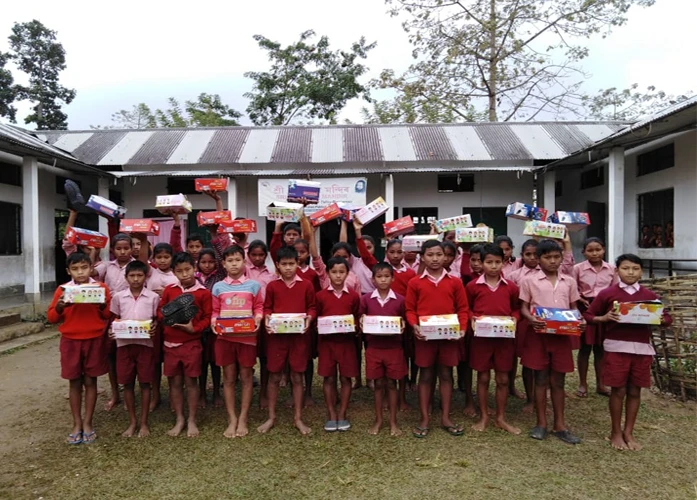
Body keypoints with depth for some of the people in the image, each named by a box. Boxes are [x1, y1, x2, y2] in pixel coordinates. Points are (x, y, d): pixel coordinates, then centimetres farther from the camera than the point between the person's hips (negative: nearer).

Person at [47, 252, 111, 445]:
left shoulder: (101, 288, -2)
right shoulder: (62, 290, 0)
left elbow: (109, 315, 0)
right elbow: (52, 318, 3)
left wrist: (102, 305, -19)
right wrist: (59, 307, -16)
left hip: (94, 341, -1)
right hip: (70, 341, 1)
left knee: (90, 381, 7)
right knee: (75, 383, 9)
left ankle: (88, 423, 19)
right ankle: (77, 424, 21)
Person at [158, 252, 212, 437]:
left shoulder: (203, 292, -6)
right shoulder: (169, 290, 4)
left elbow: (207, 317, -4)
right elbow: (160, 311, 10)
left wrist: (194, 328, -19)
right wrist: (166, 318, -10)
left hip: (192, 343, -3)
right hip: (170, 343, 3)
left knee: (191, 382, 5)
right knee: (174, 382, 10)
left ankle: (192, 420, 19)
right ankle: (179, 420, 24)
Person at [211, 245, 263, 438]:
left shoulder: (253, 285, 2)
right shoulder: (218, 287, 6)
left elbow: (259, 308, 4)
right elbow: (215, 311, 9)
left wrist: (257, 319, -15)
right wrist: (214, 322, -11)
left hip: (247, 336, -1)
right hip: (224, 337, 1)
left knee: (246, 376, 6)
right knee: (228, 377, 7)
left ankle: (243, 419, 16)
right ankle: (232, 419, 17)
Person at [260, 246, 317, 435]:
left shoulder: (306, 285, 1)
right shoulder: (272, 286, 2)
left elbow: (312, 307, 5)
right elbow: (267, 308, 8)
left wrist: (309, 318, -14)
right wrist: (267, 318, -12)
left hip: (300, 336, 0)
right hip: (276, 335, 1)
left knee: (297, 377, 7)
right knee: (274, 376, 8)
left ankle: (298, 418, 19)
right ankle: (271, 417, 23)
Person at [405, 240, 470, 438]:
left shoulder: (455, 282, 3)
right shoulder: (415, 283, 0)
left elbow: (463, 309, 5)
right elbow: (410, 310, 2)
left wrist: (462, 328, -9)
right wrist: (414, 326, -15)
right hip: (425, 336, -1)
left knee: (446, 375, 10)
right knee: (426, 376, 7)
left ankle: (446, 418, 22)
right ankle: (424, 419, 16)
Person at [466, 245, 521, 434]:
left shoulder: (511, 287, 1)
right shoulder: (473, 286, -3)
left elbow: (516, 308, 12)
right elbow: (466, 309, 7)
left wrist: (514, 319, -7)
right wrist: (472, 319, -12)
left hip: (504, 337, 2)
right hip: (481, 337, -1)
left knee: (503, 379, 9)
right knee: (483, 377, 9)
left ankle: (501, 418, 24)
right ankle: (483, 417, 22)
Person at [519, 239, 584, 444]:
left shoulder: (569, 282, 8)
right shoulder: (530, 281, -2)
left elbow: (574, 307, 12)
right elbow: (523, 307, -1)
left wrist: (580, 320, -8)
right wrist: (531, 319, -22)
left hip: (562, 334, 3)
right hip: (539, 333, -2)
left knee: (558, 380, 10)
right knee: (541, 379, 6)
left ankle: (560, 425, 21)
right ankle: (541, 423, 18)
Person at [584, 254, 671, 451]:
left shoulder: (649, 295, 6)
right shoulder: (607, 293, -3)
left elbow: (667, 318, 11)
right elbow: (588, 315, 2)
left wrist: (662, 320, -11)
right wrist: (604, 318, -17)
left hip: (642, 348, 3)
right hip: (616, 347, -3)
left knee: (635, 391, 11)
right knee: (618, 390, 4)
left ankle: (629, 433, 25)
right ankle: (616, 432, 20)